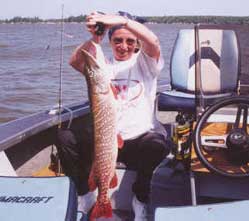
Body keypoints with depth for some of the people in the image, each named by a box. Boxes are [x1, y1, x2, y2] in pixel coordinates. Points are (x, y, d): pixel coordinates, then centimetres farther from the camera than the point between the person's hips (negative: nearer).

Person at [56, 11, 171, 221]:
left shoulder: (144, 62, 8)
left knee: (157, 144, -35)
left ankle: (141, 199, -6)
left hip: (139, 138, -2)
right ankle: (85, 196, 3)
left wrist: (123, 20, -30)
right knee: (65, 139, -21)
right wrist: (94, 39, -26)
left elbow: (154, 43, -15)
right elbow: (75, 62, -7)